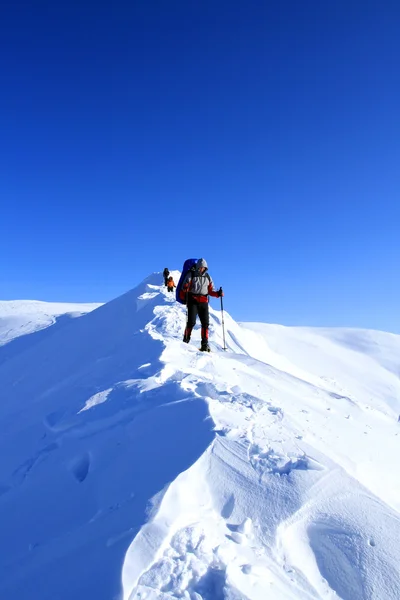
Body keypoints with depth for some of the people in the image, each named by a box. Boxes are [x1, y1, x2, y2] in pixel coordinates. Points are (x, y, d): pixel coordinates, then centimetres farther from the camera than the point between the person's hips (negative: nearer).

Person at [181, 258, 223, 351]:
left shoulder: (208, 277, 15)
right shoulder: (191, 275, 5)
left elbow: (211, 291, 15)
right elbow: (184, 287, -1)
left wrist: (218, 294, -4)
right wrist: (186, 288, -25)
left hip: (203, 302, 3)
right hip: (193, 300, -3)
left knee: (205, 323, -1)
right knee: (191, 322, -11)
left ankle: (205, 344, 5)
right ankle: (185, 341, 3)